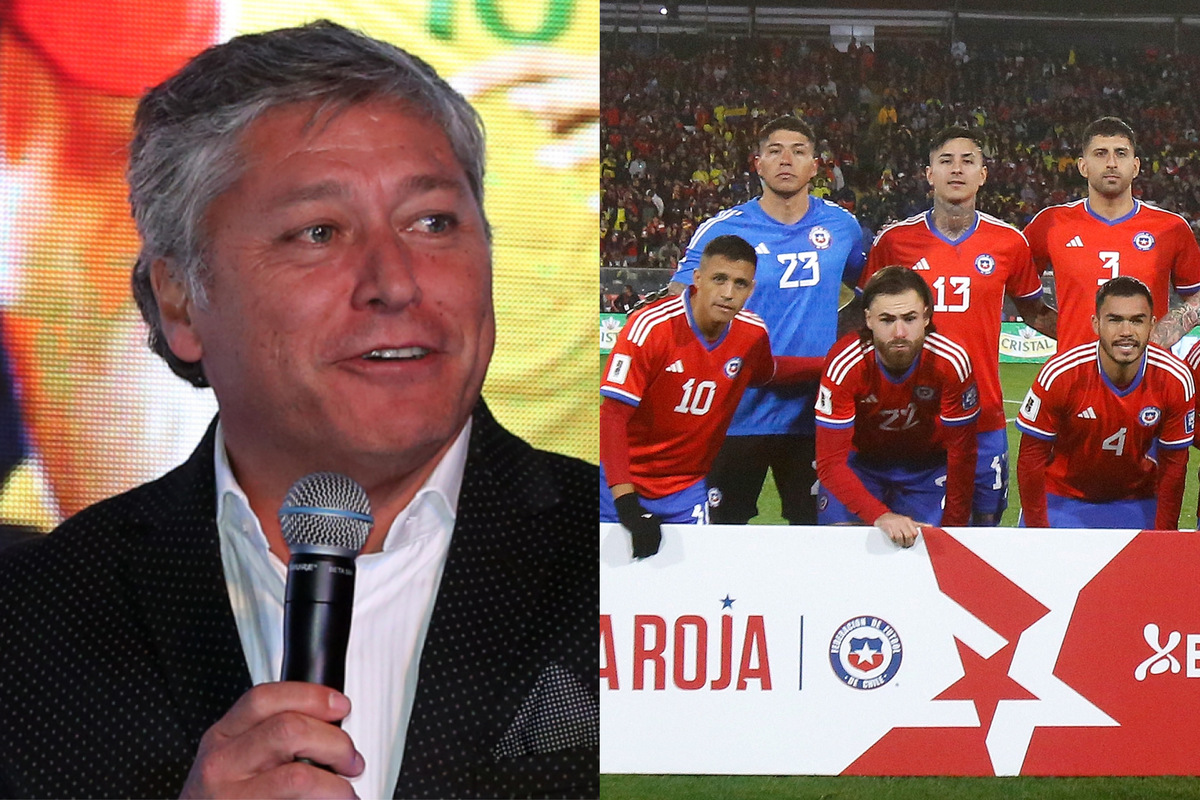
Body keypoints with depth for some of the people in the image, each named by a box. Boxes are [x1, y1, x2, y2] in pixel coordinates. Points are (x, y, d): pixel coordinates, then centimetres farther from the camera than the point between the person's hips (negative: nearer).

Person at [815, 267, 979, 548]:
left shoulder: (951, 362, -27)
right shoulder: (845, 365, -31)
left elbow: (961, 452, -15)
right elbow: (831, 461, -31)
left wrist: (954, 526, -15)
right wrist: (880, 516, -44)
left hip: (927, 465, 1)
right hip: (858, 461, -1)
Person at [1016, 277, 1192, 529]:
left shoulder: (1176, 380, -17)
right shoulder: (1060, 375, -24)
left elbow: (1173, 464, -5)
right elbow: (1031, 458, -14)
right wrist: (1039, 532, -14)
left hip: (1135, 504, 2)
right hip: (1061, 499, -2)